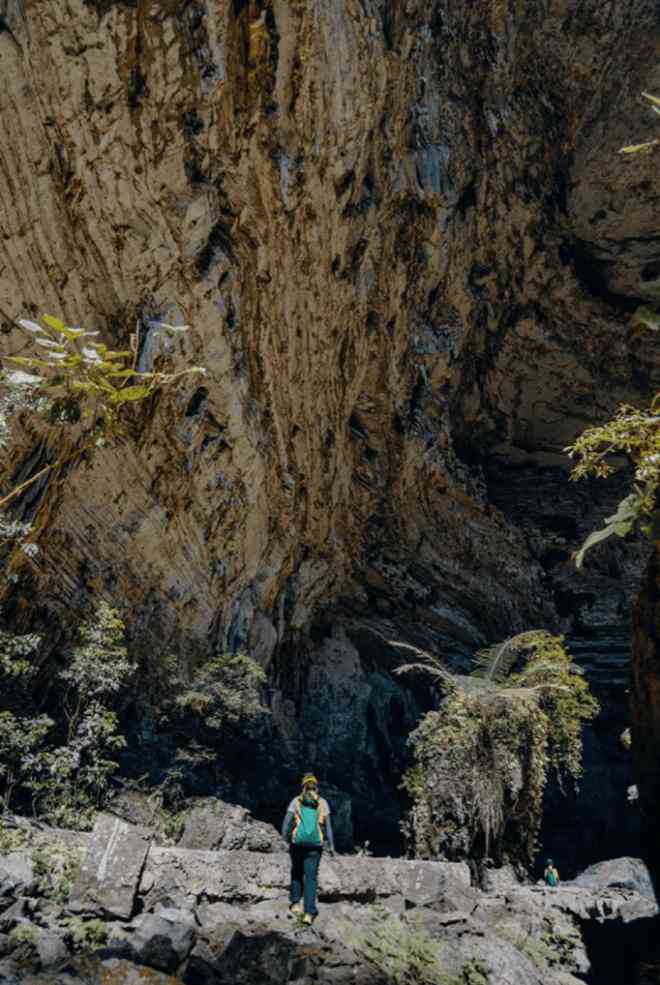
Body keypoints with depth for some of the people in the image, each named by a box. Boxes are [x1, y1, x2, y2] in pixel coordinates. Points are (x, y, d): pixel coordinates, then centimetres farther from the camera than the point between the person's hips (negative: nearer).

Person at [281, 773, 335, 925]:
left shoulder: (296, 801, 8)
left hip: (297, 843, 0)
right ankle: (309, 912, -3)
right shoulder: (322, 803, 9)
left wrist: (284, 840, -3)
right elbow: (328, 825, 2)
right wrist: (331, 845, 3)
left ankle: (295, 902, 20)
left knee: (297, 872, 22)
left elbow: (286, 821, -3)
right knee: (311, 877, 4)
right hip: (315, 845, 0)